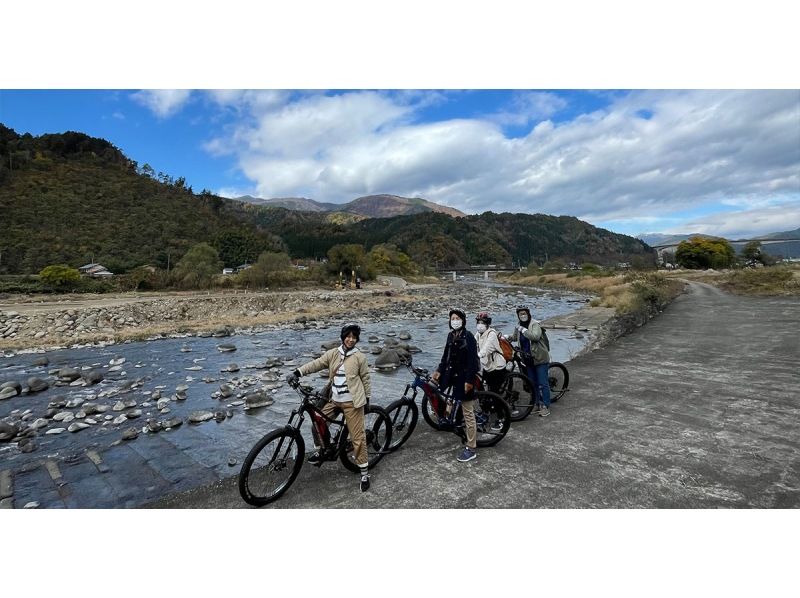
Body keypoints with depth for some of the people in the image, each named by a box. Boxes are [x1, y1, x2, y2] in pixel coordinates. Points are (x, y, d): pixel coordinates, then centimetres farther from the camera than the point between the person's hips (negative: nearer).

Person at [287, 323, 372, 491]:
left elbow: (365, 378, 0)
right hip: (333, 400, 4)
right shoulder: (333, 353, 2)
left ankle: (365, 472, 13)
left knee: (358, 437, -1)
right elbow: (316, 363, -7)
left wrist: (367, 398, 3)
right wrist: (298, 372, -19)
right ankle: (320, 451, 31)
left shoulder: (359, 357, -6)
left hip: (352, 402, -4)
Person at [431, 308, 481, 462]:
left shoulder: (468, 337, -14)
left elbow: (472, 360, -18)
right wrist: (439, 370, 5)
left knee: (468, 413, 0)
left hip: (464, 378, -7)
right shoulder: (451, 335, 8)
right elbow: (446, 355, 13)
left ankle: (471, 449, 8)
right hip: (454, 376, 7)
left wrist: (469, 380, -20)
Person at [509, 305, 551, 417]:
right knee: (533, 383, 14)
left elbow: (536, 336, -31)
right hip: (528, 359, 7)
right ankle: (537, 403, 26)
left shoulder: (534, 324, -13)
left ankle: (545, 406, 5)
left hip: (540, 358, -7)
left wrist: (523, 330, -25)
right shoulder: (518, 327, 7)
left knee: (542, 383, -3)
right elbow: (514, 338, 25)